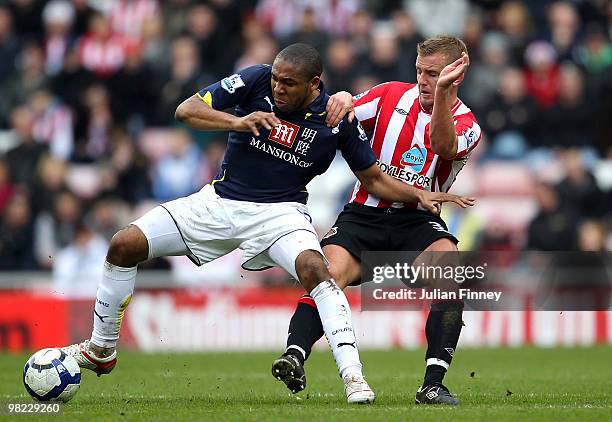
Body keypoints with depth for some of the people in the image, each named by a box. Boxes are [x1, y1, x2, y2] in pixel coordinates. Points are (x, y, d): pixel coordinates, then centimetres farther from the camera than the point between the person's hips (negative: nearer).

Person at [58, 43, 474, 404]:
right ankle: (101, 349, 14)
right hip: (220, 201, 2)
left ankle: (353, 377, -34)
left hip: (280, 210, -2)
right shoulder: (256, 81, -11)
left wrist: (420, 195, -13)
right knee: (125, 244, -7)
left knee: (314, 267, -34)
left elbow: (375, 180, 2)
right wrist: (238, 121, -28)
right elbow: (186, 110, -11)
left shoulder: (337, 119, -11)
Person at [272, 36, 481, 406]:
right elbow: (334, 118, 7)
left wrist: (441, 93, -40)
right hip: (364, 213, 1)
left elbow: (443, 145, -25)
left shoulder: (466, 124, -1)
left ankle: (433, 383, -30)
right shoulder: (392, 95, 7)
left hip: (418, 221, -1)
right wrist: (342, 99, -16)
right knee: (329, 272, -28)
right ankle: (295, 356, -43)